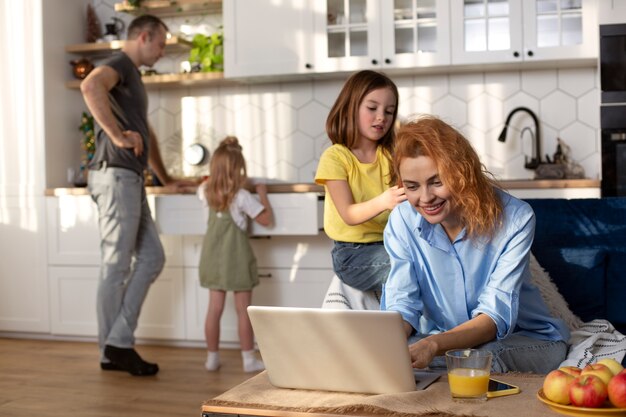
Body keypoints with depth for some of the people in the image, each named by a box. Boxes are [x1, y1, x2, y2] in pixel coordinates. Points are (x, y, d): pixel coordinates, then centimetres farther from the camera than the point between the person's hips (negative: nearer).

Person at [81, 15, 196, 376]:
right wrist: (117, 135, -27)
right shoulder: (119, 64, -6)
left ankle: (118, 343, 9)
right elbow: (90, 85, -31)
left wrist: (166, 179, 35)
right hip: (116, 175, -10)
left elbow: (147, 133, 33)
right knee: (117, 266, -4)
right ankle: (115, 348, 5)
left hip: (130, 179, 10)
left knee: (152, 257, 8)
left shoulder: (134, 76, 25)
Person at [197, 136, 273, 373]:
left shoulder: (208, 192, 1)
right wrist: (263, 195, 4)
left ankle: (212, 358, 15)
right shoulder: (242, 196, -14)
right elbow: (266, 220, -7)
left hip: (213, 257, 5)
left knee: (214, 309, 9)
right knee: (243, 310, 3)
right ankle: (248, 359, 8)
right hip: (236, 257, -4)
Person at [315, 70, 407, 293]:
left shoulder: (390, 155, 11)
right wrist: (382, 202, -35)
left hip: (389, 245, 5)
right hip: (352, 252, -5)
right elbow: (349, 215, -16)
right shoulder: (335, 157, -4)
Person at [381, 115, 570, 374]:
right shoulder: (402, 221, -10)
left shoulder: (515, 218, -21)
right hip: (443, 342, 3)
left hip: (527, 338, -2)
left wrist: (433, 345, -46)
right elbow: (401, 306, -12)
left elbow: (497, 316, -26)